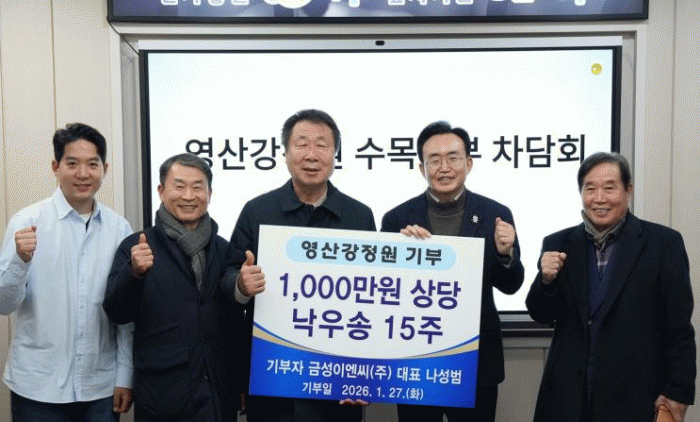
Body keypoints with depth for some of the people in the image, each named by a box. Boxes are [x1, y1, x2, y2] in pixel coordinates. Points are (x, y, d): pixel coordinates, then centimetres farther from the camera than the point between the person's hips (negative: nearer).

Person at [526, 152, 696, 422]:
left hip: (635, 399, -2)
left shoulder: (664, 243, -4)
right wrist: (546, 280, -14)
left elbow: (679, 326, -3)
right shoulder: (558, 245, 3)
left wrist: (678, 392, -6)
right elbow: (541, 316, 5)